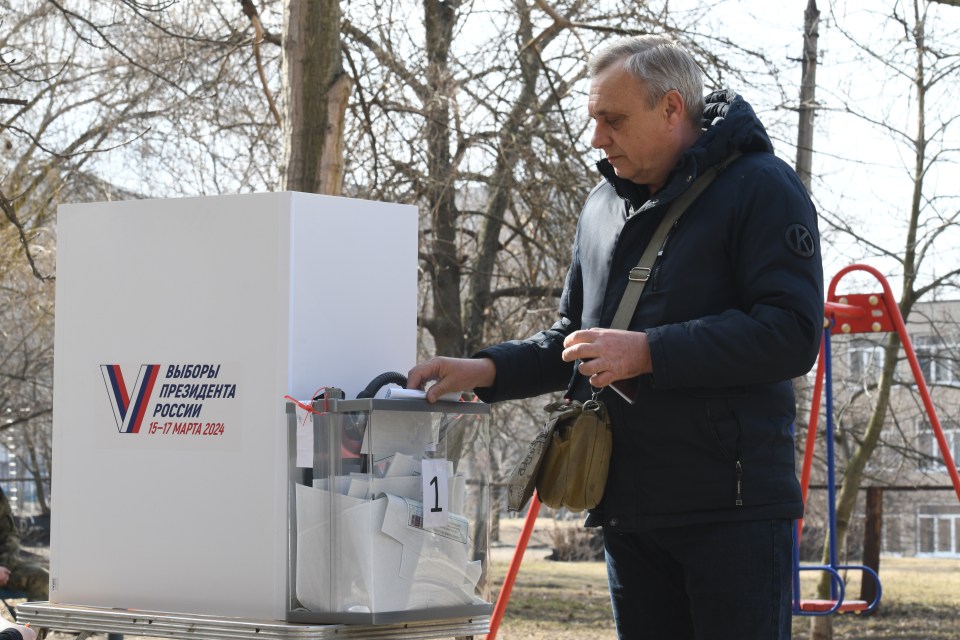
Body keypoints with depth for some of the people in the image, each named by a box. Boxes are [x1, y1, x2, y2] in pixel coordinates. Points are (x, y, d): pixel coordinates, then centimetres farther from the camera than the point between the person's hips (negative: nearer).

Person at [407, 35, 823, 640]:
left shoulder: (761, 187, -6)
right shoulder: (603, 204, 18)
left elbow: (793, 334, -17)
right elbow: (575, 335, 27)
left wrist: (648, 352, -19)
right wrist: (489, 369, 9)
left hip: (734, 507, -7)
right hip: (629, 510, 7)